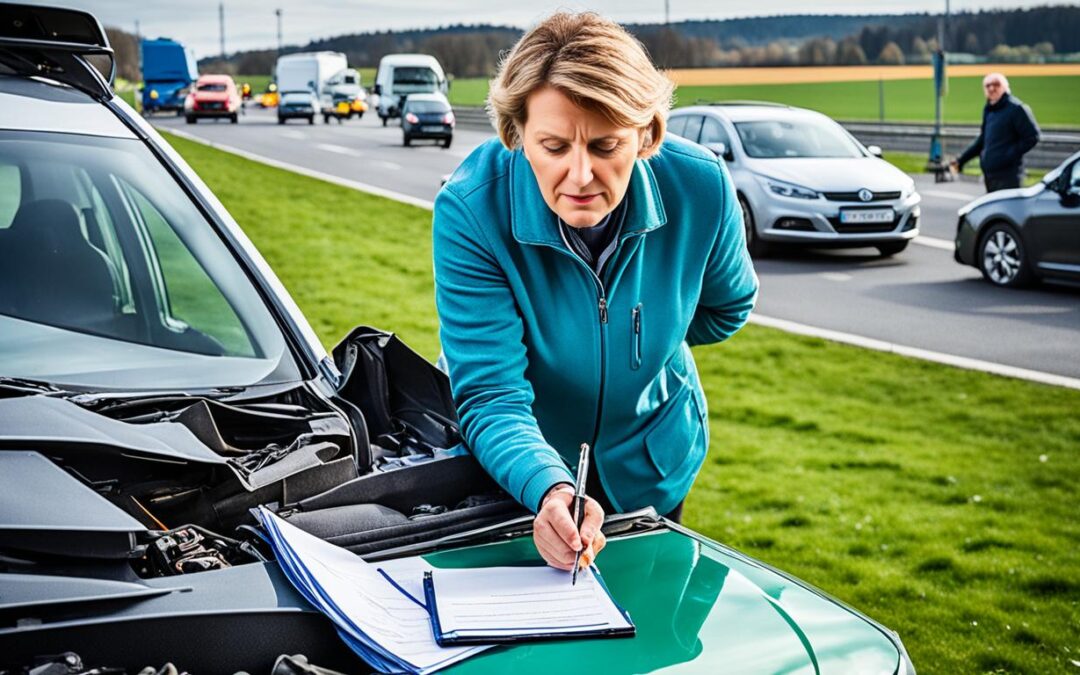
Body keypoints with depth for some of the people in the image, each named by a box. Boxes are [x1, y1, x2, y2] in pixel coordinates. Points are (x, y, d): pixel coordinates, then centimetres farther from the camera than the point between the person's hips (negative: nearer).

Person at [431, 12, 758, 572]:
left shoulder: (700, 187, -24)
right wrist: (548, 489, -51)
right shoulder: (470, 210, -31)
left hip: (649, 466, 3)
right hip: (512, 476, -2)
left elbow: (728, 308, -1)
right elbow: (490, 395, -34)